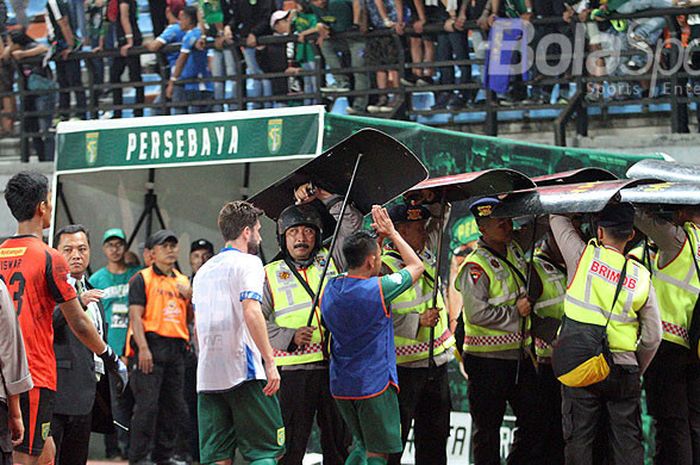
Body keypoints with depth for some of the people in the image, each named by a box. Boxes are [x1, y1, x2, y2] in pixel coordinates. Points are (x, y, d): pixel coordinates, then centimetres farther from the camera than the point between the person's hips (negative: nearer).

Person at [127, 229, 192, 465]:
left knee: (175, 407, 8)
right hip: (151, 346, -7)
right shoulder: (142, 279, 0)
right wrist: (143, 348, -19)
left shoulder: (183, 281, 19)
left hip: (176, 348, 7)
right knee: (147, 405, -10)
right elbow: (136, 315, -9)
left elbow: (190, 318, 21)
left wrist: (190, 298, 1)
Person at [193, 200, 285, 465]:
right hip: (244, 371, -7)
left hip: (207, 375, 7)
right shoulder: (247, 263, -3)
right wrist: (270, 362, -18)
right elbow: (251, 312, -17)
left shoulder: (204, 271, 20)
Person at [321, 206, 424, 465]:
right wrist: (391, 233, 8)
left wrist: (379, 238, 17)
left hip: (340, 385, 7)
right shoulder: (378, 289, -17)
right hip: (374, 384, -7)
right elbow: (417, 266, -1)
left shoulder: (331, 288, 1)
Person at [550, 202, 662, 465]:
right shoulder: (641, 278, 0)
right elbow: (652, 338, 4)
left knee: (579, 440, 4)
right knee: (627, 444, 7)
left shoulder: (583, 257, -8)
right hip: (624, 369, 2)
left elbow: (558, 218, 9)